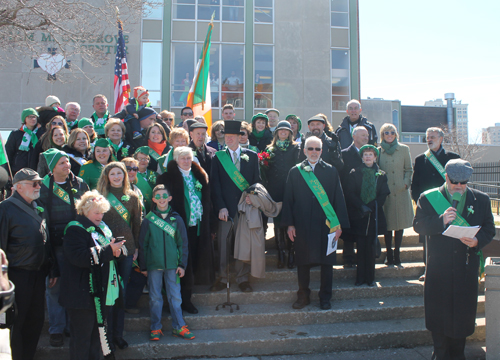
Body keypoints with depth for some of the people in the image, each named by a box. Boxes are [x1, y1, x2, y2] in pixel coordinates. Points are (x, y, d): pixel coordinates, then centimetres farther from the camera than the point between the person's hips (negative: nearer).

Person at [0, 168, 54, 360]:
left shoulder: (39, 209, 12)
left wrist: (53, 270, 14)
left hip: (38, 274, 7)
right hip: (18, 274, -7)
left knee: (36, 319, 14)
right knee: (17, 322, 4)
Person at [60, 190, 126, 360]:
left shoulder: (101, 227, 14)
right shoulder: (75, 229, -12)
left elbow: (109, 249, 25)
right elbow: (79, 257, -25)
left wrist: (116, 249, -1)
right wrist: (108, 250, -27)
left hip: (100, 292, 9)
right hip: (83, 294, -9)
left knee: (97, 331, 18)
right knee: (82, 335, -2)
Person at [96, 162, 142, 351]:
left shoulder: (132, 197, 8)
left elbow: (137, 224, 11)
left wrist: (136, 247, 7)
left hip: (126, 249, 2)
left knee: (122, 292, 8)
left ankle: (118, 333, 19)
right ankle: (107, 333, 13)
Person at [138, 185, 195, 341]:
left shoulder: (176, 219, 2)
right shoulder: (148, 220, 1)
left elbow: (183, 243, 6)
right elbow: (142, 244, 5)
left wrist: (182, 264, 0)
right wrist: (143, 266, 3)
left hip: (172, 264, 0)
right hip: (154, 264, 0)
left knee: (175, 296, 5)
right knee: (155, 297, 8)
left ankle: (179, 327, 17)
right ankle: (156, 328, 20)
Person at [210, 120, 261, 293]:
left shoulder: (251, 156, 8)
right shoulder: (218, 157, 6)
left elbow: (257, 181, 8)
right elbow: (215, 185, 1)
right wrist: (221, 207, -8)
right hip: (225, 208, 0)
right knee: (222, 243, 2)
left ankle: (242, 278, 17)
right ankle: (222, 278, 15)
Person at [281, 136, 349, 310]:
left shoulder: (331, 171, 5)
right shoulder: (295, 172, 5)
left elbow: (338, 198, 3)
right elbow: (288, 199, 4)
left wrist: (339, 224, -3)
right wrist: (289, 224, -3)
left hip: (325, 224, 0)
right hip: (302, 226, 0)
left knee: (326, 262, 5)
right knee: (302, 262, 8)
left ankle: (325, 298, 19)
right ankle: (303, 296, 23)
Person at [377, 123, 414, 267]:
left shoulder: (404, 149, 8)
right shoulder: (378, 151, 6)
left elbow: (409, 169, 10)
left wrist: (406, 183, -4)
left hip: (401, 192, 1)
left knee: (400, 223, 3)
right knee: (387, 224, 2)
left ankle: (397, 254, 13)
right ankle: (389, 256, 11)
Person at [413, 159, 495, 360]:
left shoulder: (481, 200, 7)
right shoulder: (428, 198, 1)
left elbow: (489, 229, 5)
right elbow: (418, 225, -6)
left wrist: (477, 241, -15)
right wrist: (441, 221, -21)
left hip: (467, 267, 2)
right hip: (439, 267, -1)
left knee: (464, 311, 8)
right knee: (438, 310, 4)